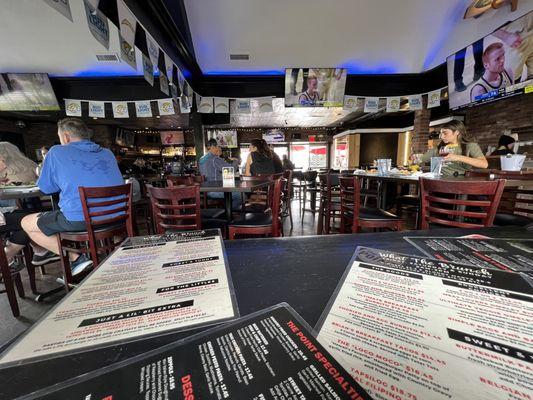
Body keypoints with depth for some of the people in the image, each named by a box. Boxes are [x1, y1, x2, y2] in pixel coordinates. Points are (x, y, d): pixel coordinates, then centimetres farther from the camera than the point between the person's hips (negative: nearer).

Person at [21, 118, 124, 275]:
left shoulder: (57, 152, 3)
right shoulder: (108, 153, 15)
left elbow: (46, 188, 11)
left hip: (79, 221, -6)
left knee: (26, 223, 19)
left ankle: (76, 259, 7)